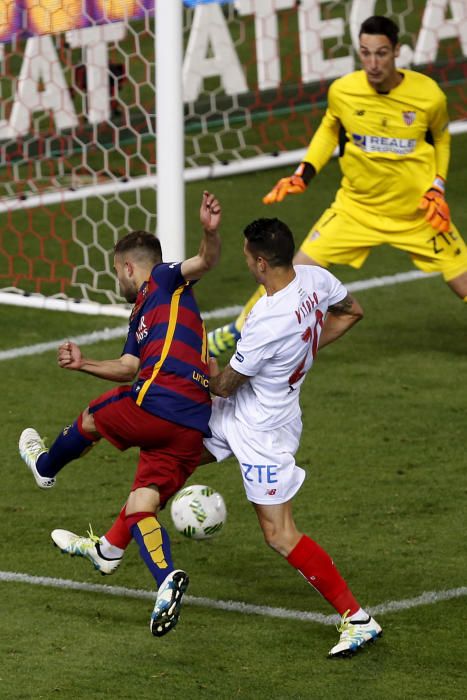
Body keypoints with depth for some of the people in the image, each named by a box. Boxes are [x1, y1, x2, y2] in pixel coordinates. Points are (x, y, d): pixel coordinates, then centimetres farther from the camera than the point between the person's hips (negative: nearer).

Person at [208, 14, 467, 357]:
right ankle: (237, 332, 14)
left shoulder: (428, 95, -16)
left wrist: (437, 190, -6)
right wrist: (302, 175, -1)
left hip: (419, 213, -1)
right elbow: (330, 129, 9)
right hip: (356, 208, 1)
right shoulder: (342, 91, -14)